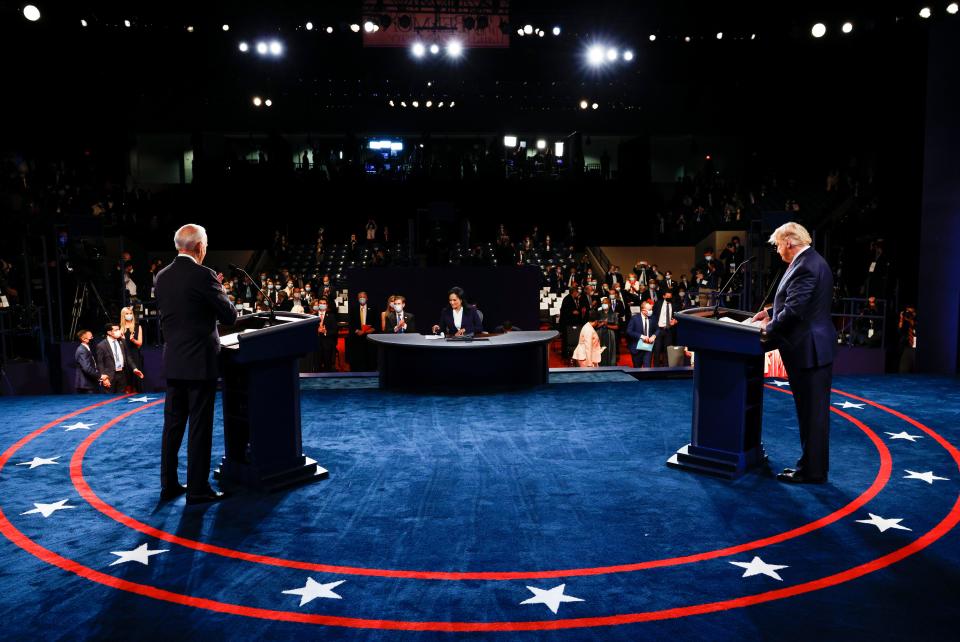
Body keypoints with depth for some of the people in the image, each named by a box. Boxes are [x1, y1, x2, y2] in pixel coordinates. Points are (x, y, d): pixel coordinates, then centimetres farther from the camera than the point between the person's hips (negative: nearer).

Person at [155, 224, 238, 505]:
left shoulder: (162, 277, 6)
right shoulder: (203, 276, -14)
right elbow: (229, 316, -10)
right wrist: (220, 292, 9)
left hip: (172, 362, 7)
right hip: (200, 363, -7)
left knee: (172, 424, 14)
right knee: (200, 427, 1)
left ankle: (169, 484, 23)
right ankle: (197, 489, 8)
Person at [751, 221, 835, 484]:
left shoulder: (805, 267, -20)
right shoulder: (811, 261, 13)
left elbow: (794, 310, -24)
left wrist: (769, 328, -11)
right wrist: (771, 312, 13)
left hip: (809, 350, -11)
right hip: (815, 346, 11)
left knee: (812, 411, -1)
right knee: (812, 410, 16)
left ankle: (812, 471, 8)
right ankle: (811, 465, 26)